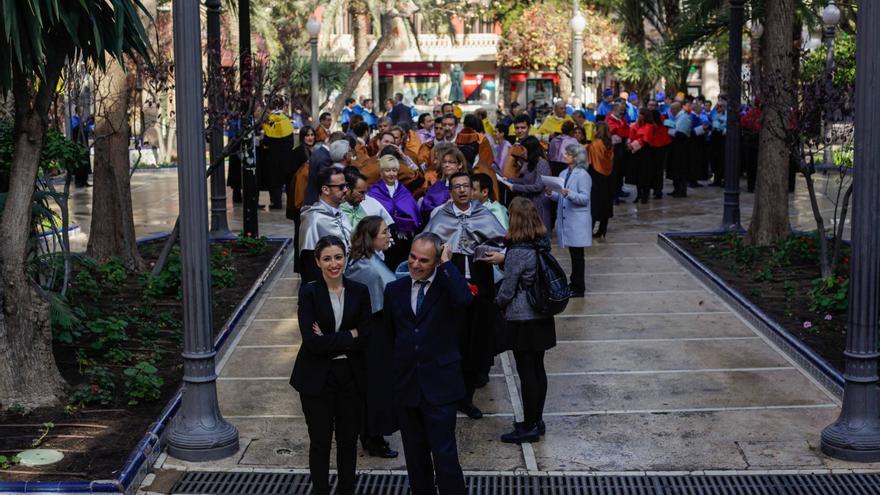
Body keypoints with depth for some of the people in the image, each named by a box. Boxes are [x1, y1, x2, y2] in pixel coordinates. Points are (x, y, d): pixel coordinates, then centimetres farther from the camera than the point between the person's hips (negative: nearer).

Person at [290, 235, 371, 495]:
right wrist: (349, 336, -15)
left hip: (350, 376, 3)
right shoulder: (309, 292, -9)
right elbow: (312, 341, -17)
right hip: (317, 378, -2)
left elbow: (365, 337, -7)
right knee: (320, 441, 8)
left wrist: (329, 340, -15)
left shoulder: (359, 292, -1)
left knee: (348, 439, 12)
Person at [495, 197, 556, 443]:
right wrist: (503, 259, 19)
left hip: (522, 320, -8)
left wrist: (499, 303, 7)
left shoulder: (518, 252, -21)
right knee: (538, 369, 16)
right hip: (542, 318, 8)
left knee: (526, 372, 1)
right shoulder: (542, 245, 1)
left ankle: (529, 427, 10)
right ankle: (536, 421, 27)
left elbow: (507, 289, -13)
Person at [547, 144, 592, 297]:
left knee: (577, 254, -1)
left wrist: (569, 194, -28)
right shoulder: (564, 174, 12)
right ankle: (574, 283, 24)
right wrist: (551, 193, -3)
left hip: (577, 221, -7)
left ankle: (578, 288, 5)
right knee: (573, 253, 15)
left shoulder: (583, 176, -10)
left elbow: (585, 198, -15)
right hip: (565, 219, 7)